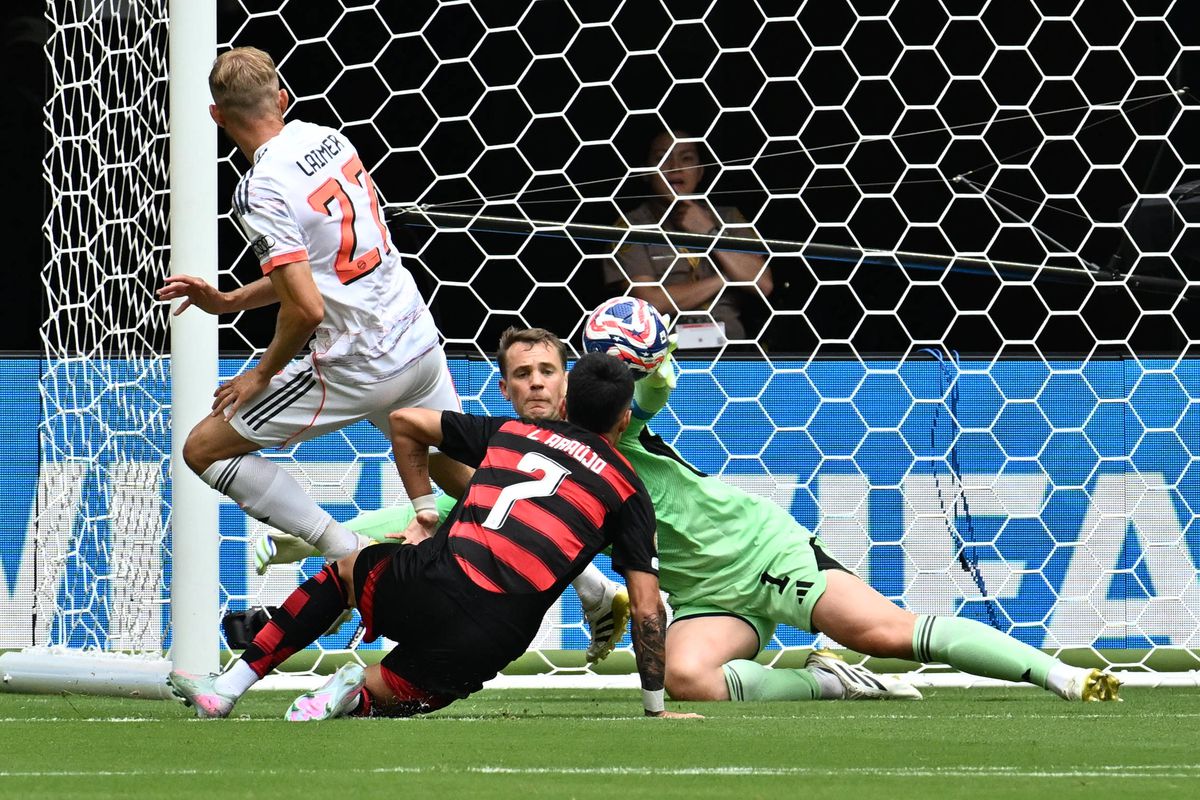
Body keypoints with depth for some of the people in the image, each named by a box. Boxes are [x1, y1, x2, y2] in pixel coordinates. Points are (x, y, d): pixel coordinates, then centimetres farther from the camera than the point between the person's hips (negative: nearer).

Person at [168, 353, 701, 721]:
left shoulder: (511, 433, 20)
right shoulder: (627, 490, 12)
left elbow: (405, 421, 26)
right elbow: (648, 609, 7)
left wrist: (423, 506, 32)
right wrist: (655, 708, 13)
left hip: (432, 580, 1)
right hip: (496, 635, -1)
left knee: (346, 567, 34)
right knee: (396, 693, 24)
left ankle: (228, 686, 24)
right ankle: (356, 695, -15)